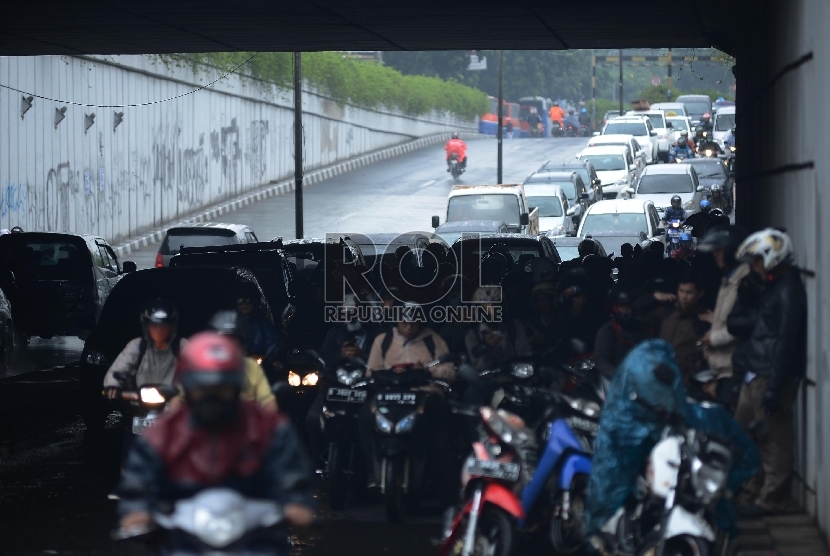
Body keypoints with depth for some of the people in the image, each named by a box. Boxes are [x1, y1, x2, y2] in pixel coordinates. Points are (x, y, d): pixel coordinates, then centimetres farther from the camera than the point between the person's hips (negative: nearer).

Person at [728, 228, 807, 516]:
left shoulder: (788, 291, -13)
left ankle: (772, 498, -1)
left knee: (774, 440, -5)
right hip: (755, 376, 11)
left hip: (772, 377, -11)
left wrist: (774, 387, -24)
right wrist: (746, 291, 5)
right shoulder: (770, 288, 18)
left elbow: (785, 341, -20)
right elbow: (736, 324, 19)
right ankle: (750, 492, 22)